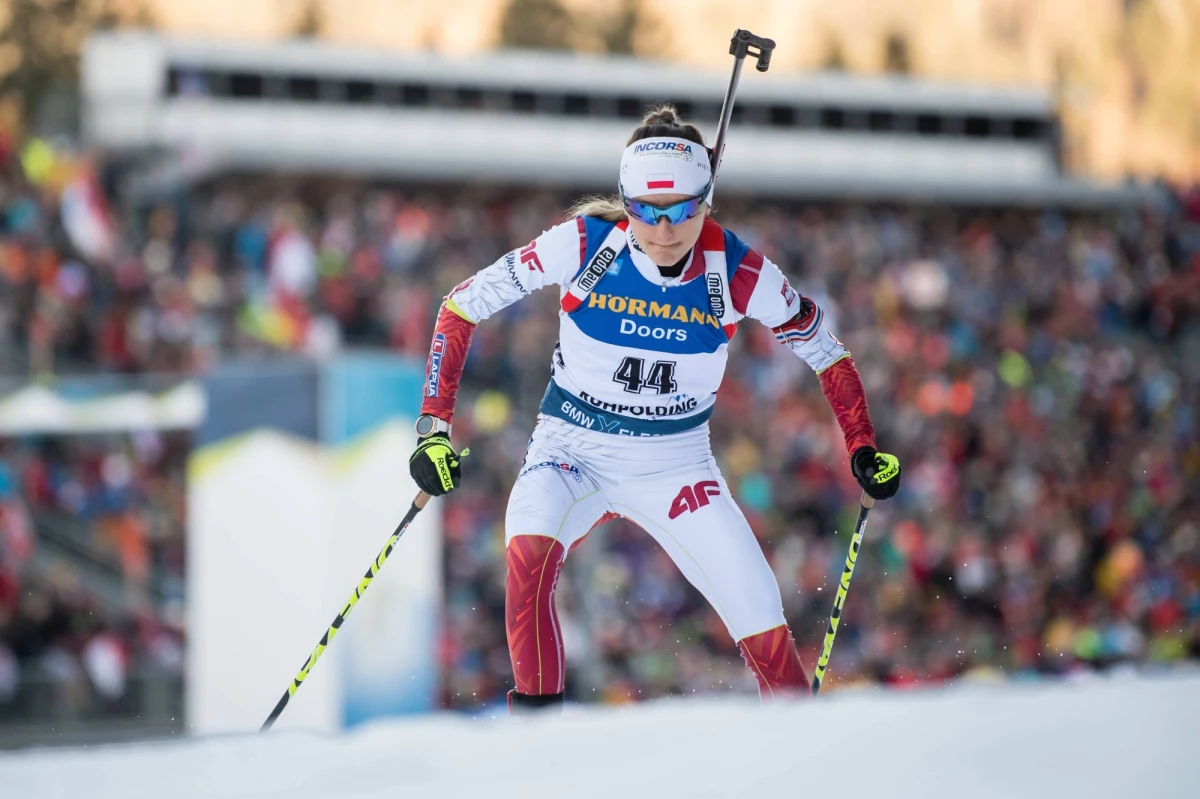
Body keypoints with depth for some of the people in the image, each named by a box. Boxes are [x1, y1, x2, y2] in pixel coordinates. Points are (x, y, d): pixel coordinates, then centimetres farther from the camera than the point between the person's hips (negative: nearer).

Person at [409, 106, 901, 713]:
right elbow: (463, 306, -10)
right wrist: (433, 426, -15)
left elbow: (824, 349, 3)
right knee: (529, 551, -34)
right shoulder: (585, 244, -19)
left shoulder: (739, 273, -15)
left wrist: (863, 451, -3)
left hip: (677, 463, 1)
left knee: (766, 634, -8)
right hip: (573, 449, -1)